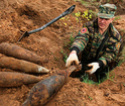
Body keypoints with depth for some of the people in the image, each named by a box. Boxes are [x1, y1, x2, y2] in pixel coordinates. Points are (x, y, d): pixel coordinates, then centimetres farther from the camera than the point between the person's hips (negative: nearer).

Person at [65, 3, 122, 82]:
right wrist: (74, 52, -59)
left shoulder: (116, 36, -13)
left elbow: (110, 54, -19)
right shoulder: (89, 26, -17)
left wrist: (98, 64, -41)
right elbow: (81, 38, -36)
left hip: (101, 63, 1)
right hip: (85, 60, -1)